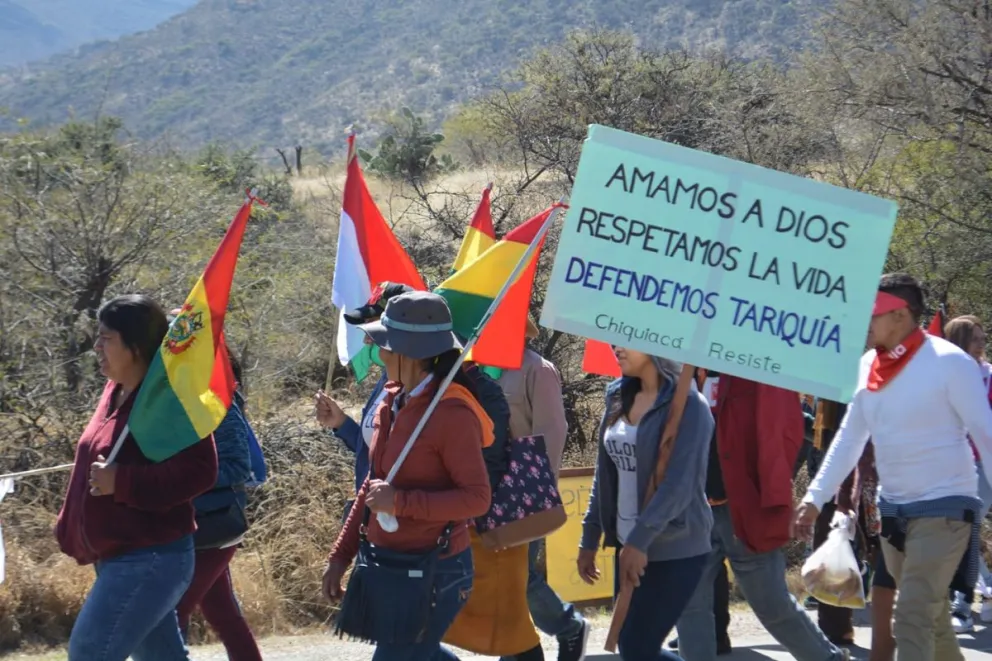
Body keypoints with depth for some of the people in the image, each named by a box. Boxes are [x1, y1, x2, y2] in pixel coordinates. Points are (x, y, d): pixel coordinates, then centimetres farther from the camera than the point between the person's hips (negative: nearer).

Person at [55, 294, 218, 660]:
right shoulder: (116, 391, 11)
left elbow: (198, 471, -24)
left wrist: (122, 481, -26)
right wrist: (70, 527, 21)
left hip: (149, 559, -10)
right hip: (119, 558, 10)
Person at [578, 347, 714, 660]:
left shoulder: (688, 405, -12)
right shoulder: (619, 397, 9)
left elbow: (680, 482, -20)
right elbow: (605, 474, 14)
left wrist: (640, 539, -26)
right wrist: (590, 538, 14)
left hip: (675, 550, -7)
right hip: (628, 545, 7)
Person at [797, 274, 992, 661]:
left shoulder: (949, 362, -14)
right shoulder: (868, 366, 5)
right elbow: (849, 438, 11)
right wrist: (815, 497, 7)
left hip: (944, 507, -7)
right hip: (892, 510, 7)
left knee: (912, 619, -14)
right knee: (931, 617, 18)